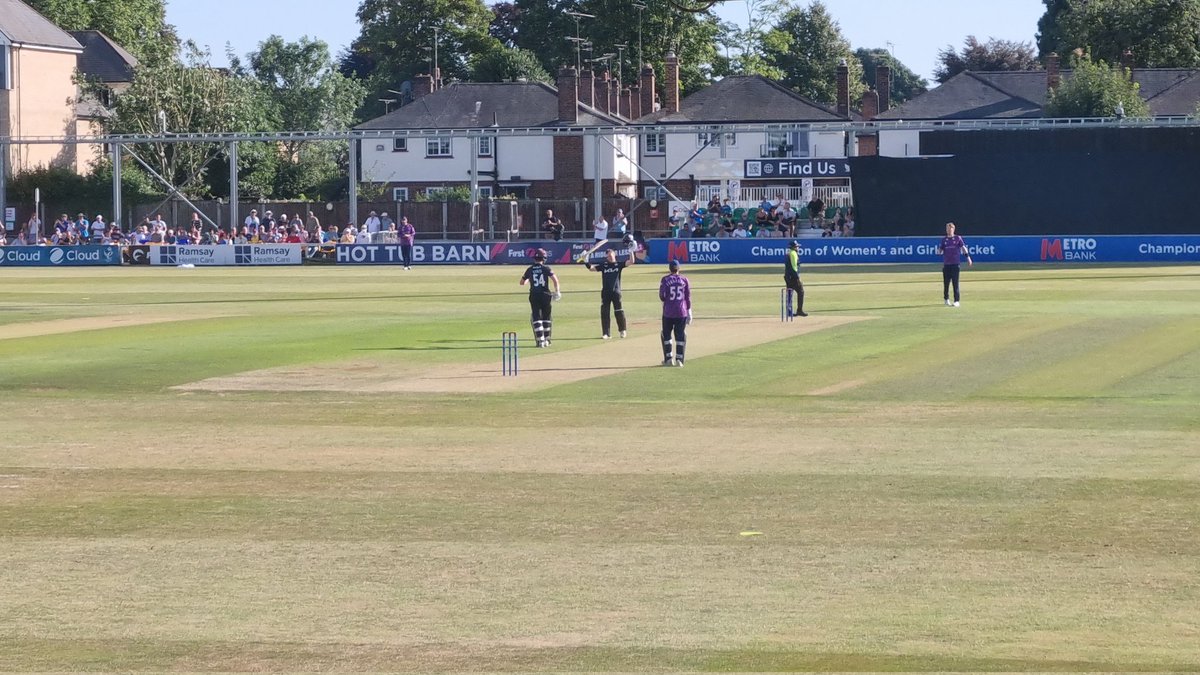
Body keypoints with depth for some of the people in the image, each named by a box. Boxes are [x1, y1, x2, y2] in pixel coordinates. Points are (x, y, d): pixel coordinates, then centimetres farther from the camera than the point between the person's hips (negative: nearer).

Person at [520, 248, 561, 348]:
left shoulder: (530, 269, 4)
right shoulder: (546, 268, -1)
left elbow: (522, 282, 14)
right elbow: (555, 279, -12)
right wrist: (557, 291, -4)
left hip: (534, 296, 1)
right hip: (545, 295, -1)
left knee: (536, 318, 1)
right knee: (546, 317, 13)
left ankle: (540, 340, -10)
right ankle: (546, 340, 16)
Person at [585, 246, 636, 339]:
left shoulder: (618, 264, 6)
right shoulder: (603, 265, 11)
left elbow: (631, 262, -3)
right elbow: (592, 268, 7)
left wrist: (631, 252, -12)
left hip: (616, 292, -2)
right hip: (605, 292, 2)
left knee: (619, 312, 0)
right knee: (604, 312, -1)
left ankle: (622, 331, 19)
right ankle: (606, 333, 4)